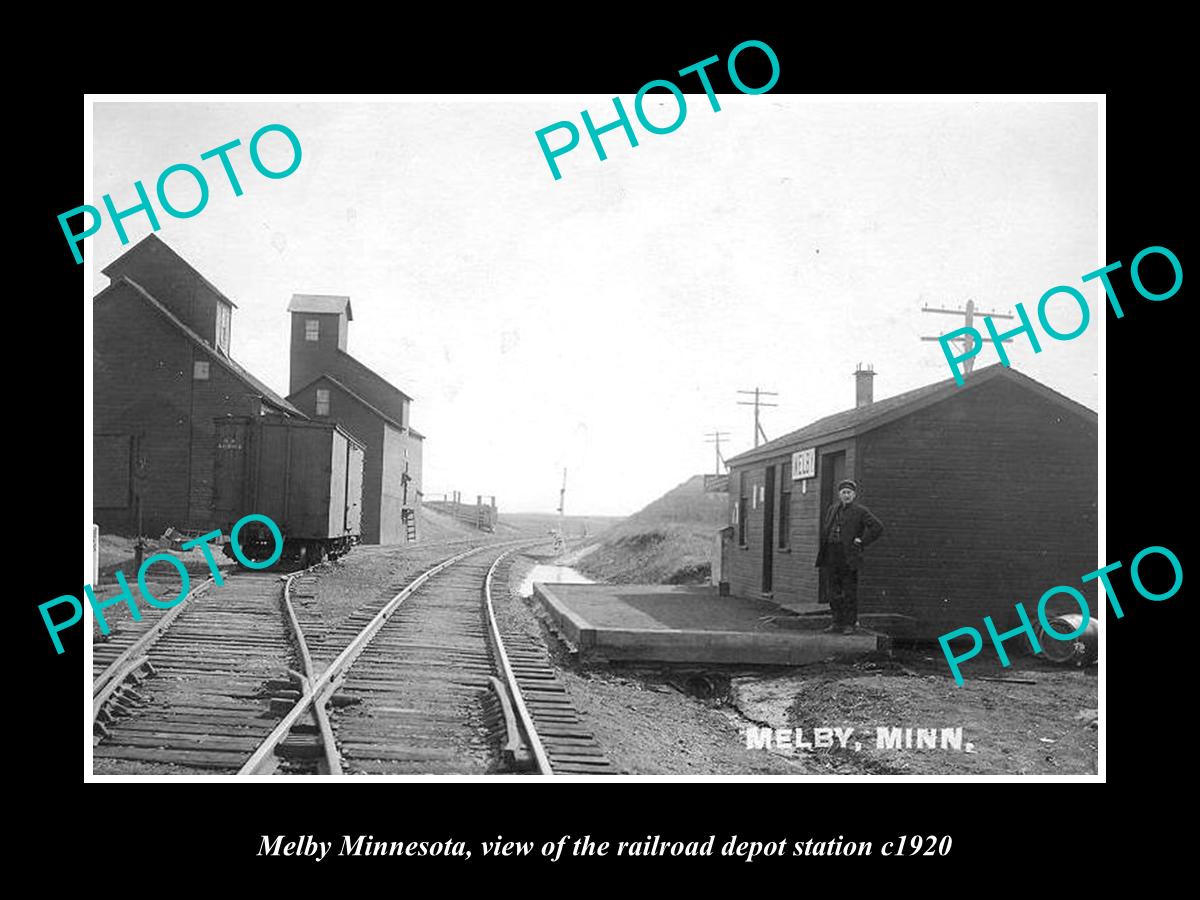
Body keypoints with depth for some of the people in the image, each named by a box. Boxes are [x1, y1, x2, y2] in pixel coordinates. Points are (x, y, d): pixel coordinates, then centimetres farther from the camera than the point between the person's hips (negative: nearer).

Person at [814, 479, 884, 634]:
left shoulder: (860, 511, -2)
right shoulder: (831, 510, 16)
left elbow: (877, 527, -7)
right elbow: (824, 528, 30)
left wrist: (862, 541, -9)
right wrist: (824, 548, 16)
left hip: (849, 557, -6)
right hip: (832, 556, 6)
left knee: (850, 592, -4)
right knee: (835, 592, 8)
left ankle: (850, 624, 1)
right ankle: (838, 622, 16)